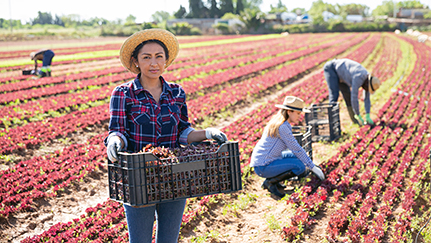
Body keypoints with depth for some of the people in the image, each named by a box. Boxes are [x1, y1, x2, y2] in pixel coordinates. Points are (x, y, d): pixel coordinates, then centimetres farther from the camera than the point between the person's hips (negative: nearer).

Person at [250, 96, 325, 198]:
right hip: (263, 167, -10)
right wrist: (313, 167, -9)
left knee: (296, 156, 15)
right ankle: (270, 182, -6)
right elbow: (297, 149, -17)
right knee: (300, 166, -17)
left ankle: (272, 179, 11)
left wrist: (310, 164, 19)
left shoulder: (278, 122, 11)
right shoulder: (282, 127, -20)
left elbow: (293, 147, 20)